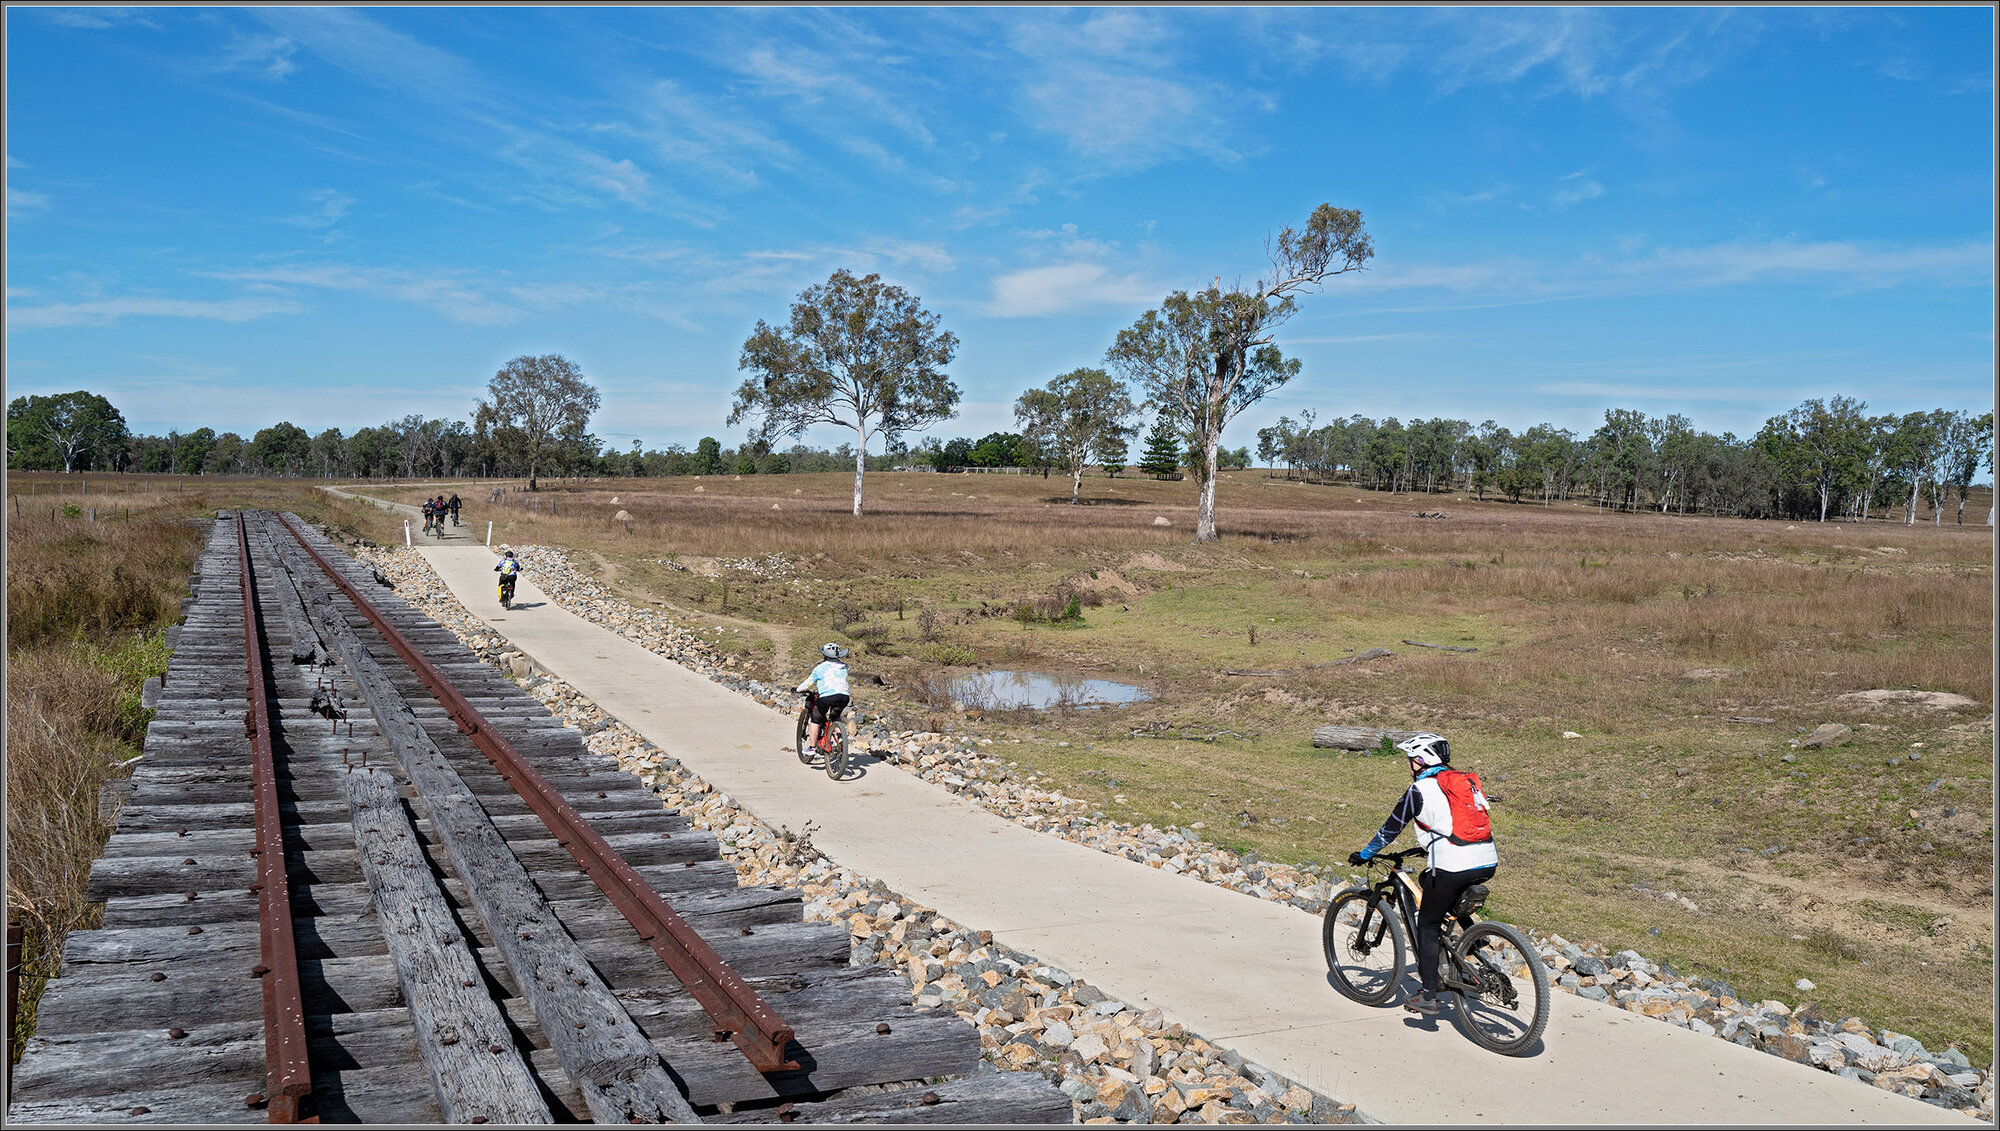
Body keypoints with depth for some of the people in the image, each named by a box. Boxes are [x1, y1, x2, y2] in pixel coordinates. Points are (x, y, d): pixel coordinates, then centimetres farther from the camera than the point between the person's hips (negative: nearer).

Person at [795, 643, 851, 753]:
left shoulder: (821, 668, 4)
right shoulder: (843, 668, 18)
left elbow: (808, 683, 10)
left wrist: (798, 689, 30)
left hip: (827, 696, -5)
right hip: (844, 697, 5)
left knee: (816, 720, 15)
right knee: (835, 717, 32)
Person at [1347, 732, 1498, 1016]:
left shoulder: (1419, 790, 0)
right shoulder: (1465, 781, 20)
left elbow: (1391, 828, 7)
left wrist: (1364, 855, 20)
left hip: (1454, 867, -7)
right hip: (1488, 863, 7)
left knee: (1427, 924, 8)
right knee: (1427, 879, 30)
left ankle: (1428, 997, 7)